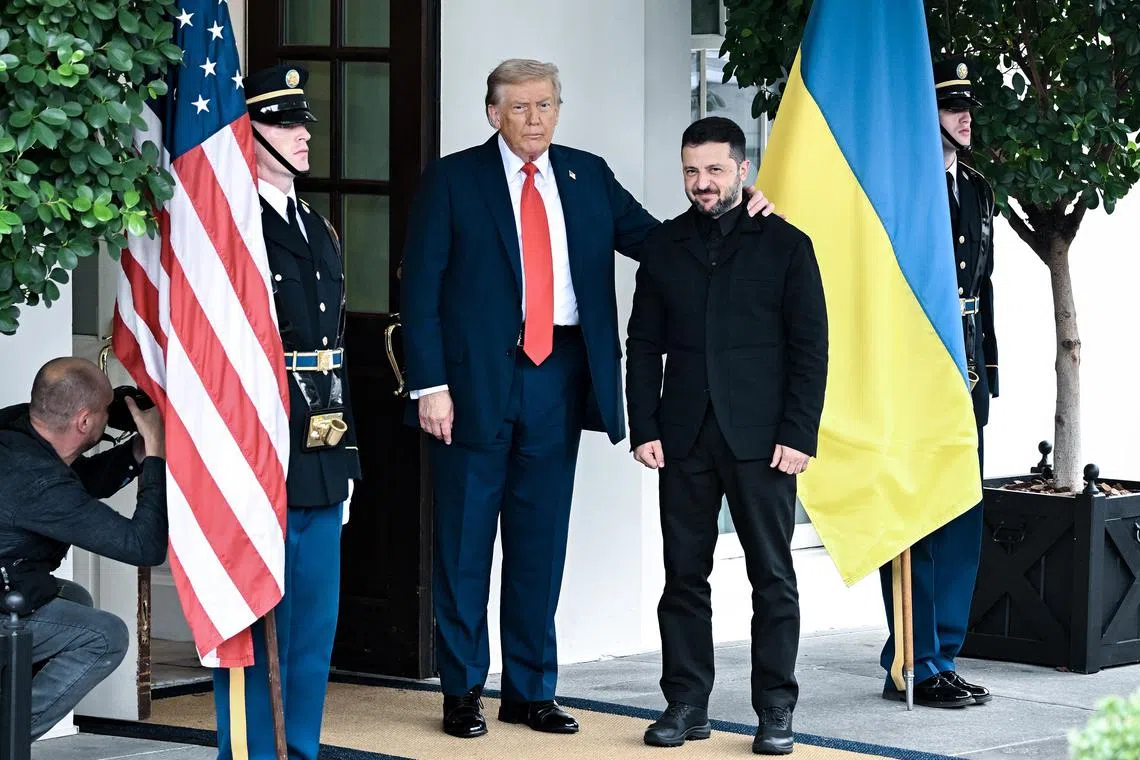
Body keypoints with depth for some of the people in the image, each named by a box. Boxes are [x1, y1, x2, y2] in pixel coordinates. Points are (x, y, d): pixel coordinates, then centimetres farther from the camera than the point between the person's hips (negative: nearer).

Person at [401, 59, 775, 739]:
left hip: (559, 378, 4)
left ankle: (532, 690, 18)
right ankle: (463, 690, 12)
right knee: (465, 543, 3)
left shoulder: (588, 176, 10)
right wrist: (430, 384, -12)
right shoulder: (453, 180, -2)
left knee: (541, 542, 10)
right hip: (477, 379, -3)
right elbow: (422, 289, -4)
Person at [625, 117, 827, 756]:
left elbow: (810, 347, 0)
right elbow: (644, 344, 11)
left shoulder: (784, 244, 3)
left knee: (773, 575, -1)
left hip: (761, 437, -3)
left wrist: (799, 435, -8)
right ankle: (687, 704, 11)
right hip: (685, 438, 3)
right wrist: (644, 429, 1)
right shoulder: (664, 247, 12)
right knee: (685, 574, 4)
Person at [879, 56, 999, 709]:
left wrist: (987, 368, 17)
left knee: (961, 521, 10)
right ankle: (919, 668, 0)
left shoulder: (976, 189, 16)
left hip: (965, 377, 8)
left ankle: (940, 658, 18)